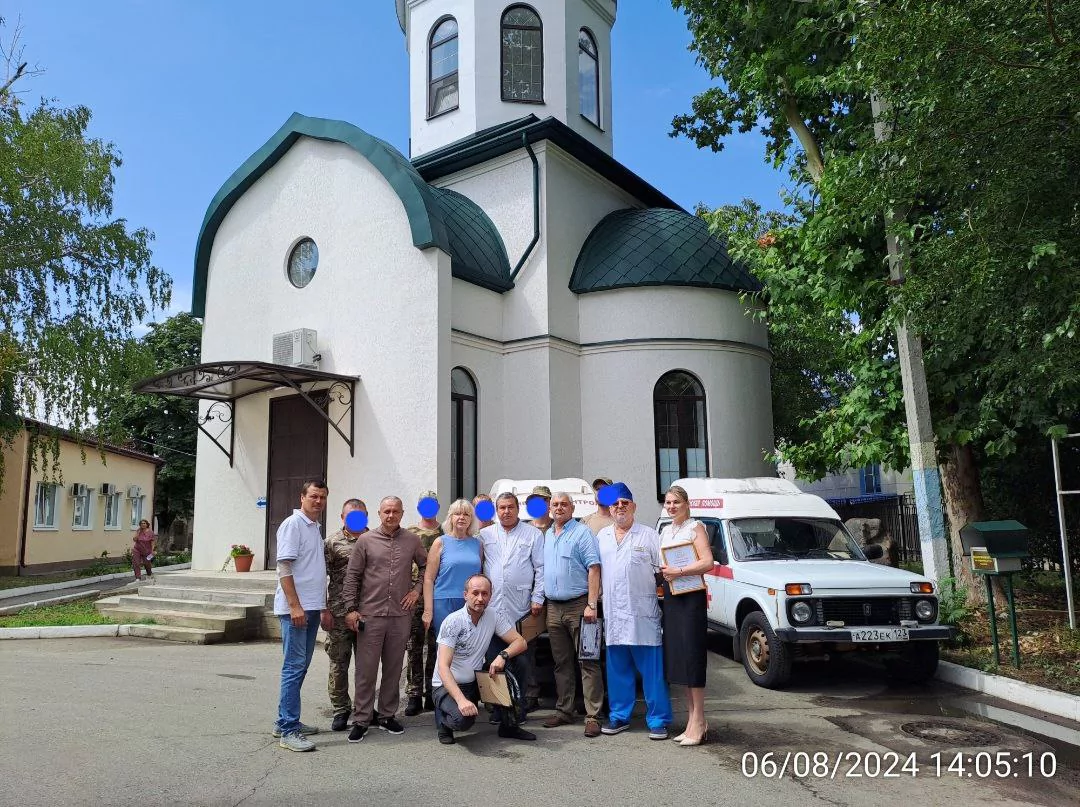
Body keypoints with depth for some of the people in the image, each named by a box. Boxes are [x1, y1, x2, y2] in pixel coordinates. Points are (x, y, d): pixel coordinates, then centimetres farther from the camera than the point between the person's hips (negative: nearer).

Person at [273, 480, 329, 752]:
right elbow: (284, 567, -16)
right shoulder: (293, 524, -9)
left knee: (301, 666, 13)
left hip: (312, 607, 9)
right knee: (294, 666, -8)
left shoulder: (316, 528, 16)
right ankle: (289, 731, -4)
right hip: (295, 607, -9)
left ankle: (285, 721, 23)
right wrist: (294, 606, -21)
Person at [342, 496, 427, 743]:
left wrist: (417, 590, 5)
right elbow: (352, 577, 1)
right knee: (366, 669, 1)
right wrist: (351, 608, -5)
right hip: (370, 614, -2)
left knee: (393, 669, 11)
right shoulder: (366, 541, 0)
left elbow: (426, 567, 17)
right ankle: (361, 720, 11)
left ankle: (387, 716, 23)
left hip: (401, 614, 2)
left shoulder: (412, 540, 5)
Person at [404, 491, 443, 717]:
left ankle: (432, 694, 15)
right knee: (414, 647, 1)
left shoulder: (445, 534, 8)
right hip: (414, 596, 0)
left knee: (436, 647, 5)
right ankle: (414, 696, 8)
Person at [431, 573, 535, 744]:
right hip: (448, 685, -5)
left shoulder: (495, 616, -5)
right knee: (463, 719, -35)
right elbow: (443, 667, -27)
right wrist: (461, 700, -40)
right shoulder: (453, 622, -21)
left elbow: (521, 642, -6)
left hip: (476, 681, 5)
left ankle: (508, 725, -4)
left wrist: (503, 655, -29)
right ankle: (443, 719, 4)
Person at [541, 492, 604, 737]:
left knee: (587, 662, -5)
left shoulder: (582, 533, -5)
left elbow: (594, 568, -11)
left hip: (578, 605, -6)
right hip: (554, 607, 7)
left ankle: (592, 716, -3)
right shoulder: (547, 536, 16)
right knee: (561, 663, 13)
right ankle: (564, 711, 22)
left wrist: (592, 604, -19)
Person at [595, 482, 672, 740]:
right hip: (613, 612, 4)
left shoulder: (648, 535, 3)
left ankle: (658, 720, 6)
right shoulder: (602, 536, 14)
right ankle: (619, 716, 22)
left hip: (643, 612, -4)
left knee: (652, 669, -2)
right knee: (617, 668, 11)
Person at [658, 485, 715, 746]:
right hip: (671, 596, 7)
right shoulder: (665, 531, 16)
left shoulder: (696, 527, -5)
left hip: (691, 595, -7)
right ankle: (693, 719, 16)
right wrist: (662, 571, 4)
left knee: (691, 655, -7)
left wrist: (678, 572, -20)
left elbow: (707, 563, -15)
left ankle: (698, 721, -1)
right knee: (677, 656, 8)